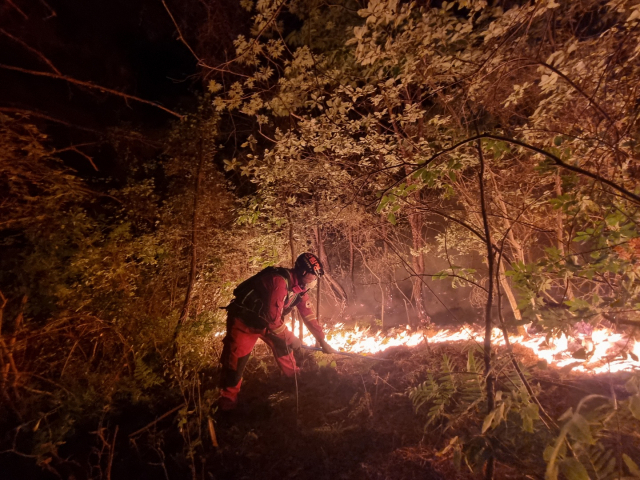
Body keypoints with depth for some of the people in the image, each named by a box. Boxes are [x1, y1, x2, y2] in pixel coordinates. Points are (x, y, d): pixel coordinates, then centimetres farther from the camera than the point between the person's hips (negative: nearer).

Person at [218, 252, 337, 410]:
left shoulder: (299, 288, -5)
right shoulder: (280, 281, -33)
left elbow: (309, 315, 1)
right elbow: (273, 319, -31)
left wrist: (323, 341, 2)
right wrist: (291, 338, -17)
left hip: (264, 320, 8)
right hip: (243, 320, -8)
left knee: (283, 345, 10)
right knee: (235, 360, -3)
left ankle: (294, 377, 34)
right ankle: (228, 398, 22)